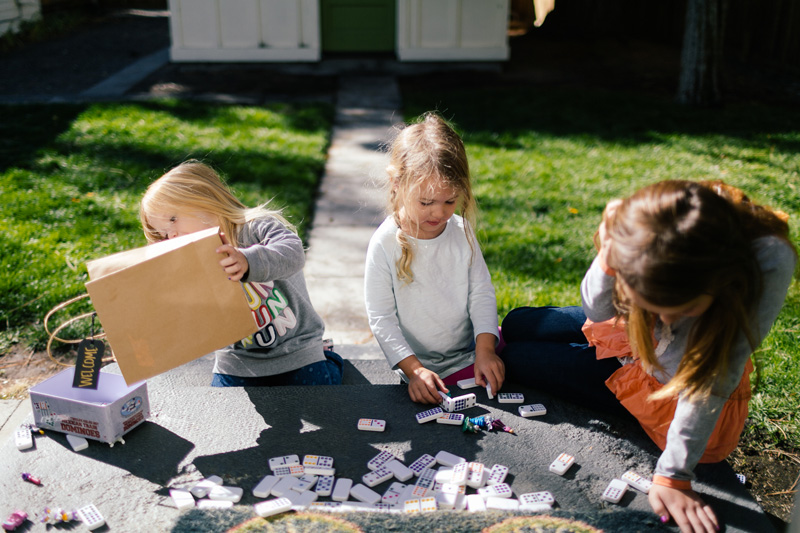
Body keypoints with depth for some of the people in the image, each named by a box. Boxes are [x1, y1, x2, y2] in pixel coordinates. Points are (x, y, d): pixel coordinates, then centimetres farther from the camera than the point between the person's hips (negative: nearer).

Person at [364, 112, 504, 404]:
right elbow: (380, 318, -11)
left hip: (471, 350, 5)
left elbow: (481, 294, 0)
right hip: (424, 367, -5)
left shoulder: (462, 230, -2)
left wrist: (485, 350, -13)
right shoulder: (385, 244, -14)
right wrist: (414, 370, -20)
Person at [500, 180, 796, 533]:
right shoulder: (649, 231, -32)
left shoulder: (769, 262, -41)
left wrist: (673, 474, -25)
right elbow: (599, 312, -15)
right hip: (635, 338, 4)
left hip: (672, 384, -3)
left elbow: (714, 379, -30)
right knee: (516, 325, 12)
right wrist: (608, 257, -37)